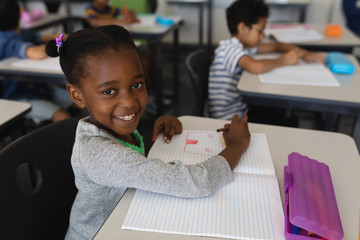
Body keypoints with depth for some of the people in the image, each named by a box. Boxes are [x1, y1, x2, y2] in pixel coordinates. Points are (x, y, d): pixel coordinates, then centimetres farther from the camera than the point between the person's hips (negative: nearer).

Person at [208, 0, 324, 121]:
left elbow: (276, 46, 17)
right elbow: (257, 67, -39)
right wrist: (283, 60, -20)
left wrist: (303, 53, 1)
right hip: (230, 119, -9)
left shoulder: (245, 45, 6)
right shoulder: (230, 49, -22)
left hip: (243, 110, 9)